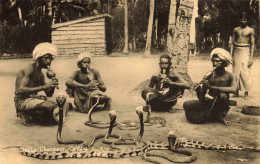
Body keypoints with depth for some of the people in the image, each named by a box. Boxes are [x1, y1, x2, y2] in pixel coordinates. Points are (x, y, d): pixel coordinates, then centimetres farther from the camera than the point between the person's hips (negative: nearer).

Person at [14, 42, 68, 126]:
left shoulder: (40, 74, 14)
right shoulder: (29, 69, -13)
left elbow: (48, 94, 14)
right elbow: (20, 90, -27)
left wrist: (53, 85, -9)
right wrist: (44, 87, -30)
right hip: (22, 101, -9)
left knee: (63, 104, 4)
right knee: (50, 106, -31)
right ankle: (26, 114, -7)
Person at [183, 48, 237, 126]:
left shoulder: (230, 76, -9)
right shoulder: (209, 75, -4)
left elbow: (233, 89, -33)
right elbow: (201, 98, -5)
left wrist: (211, 87, -34)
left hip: (222, 106, -3)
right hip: (209, 103, 4)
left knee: (223, 95, -31)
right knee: (186, 105, -6)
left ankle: (218, 115, -2)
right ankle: (215, 116, 0)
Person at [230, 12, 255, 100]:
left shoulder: (250, 30, 1)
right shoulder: (236, 29, 10)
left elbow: (252, 44, 0)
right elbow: (232, 43, 11)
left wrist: (251, 58, -7)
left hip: (245, 51, -3)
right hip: (237, 51, 3)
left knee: (245, 72, -7)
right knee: (236, 71, 3)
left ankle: (246, 92, 2)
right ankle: (237, 91, 13)